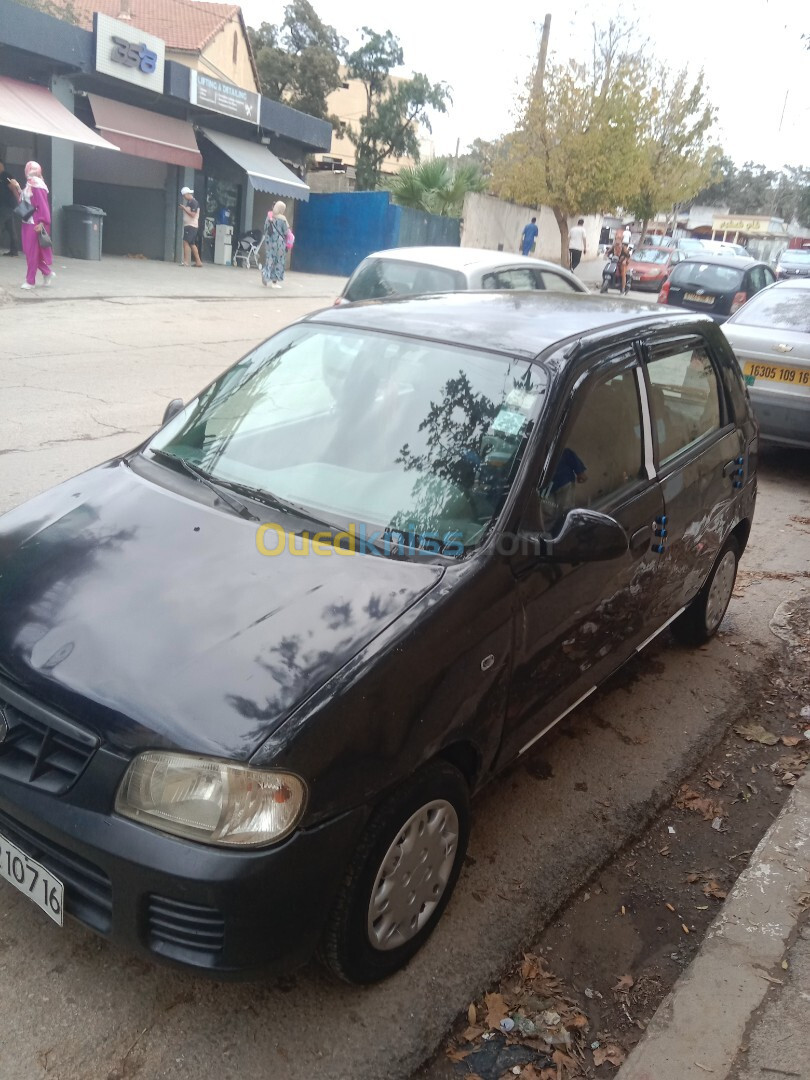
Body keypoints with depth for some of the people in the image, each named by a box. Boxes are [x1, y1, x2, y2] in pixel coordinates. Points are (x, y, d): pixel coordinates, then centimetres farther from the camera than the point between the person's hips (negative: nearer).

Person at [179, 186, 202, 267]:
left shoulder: (194, 202, -11)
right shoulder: (189, 202, 17)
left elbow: (193, 214, -19)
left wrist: (184, 208, -15)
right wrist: (183, 209, 11)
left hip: (191, 226, -10)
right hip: (188, 225, 10)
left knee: (186, 242, -15)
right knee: (192, 244, 11)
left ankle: (185, 261, -19)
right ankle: (198, 261, 14)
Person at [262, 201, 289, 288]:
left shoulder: (269, 217, 3)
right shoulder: (282, 219, -11)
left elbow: (265, 229, 6)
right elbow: (286, 232, -9)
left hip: (269, 241, 4)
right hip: (279, 242, -4)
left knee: (269, 258, 12)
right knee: (278, 261, 5)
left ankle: (265, 275, -9)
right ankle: (275, 282, 5)